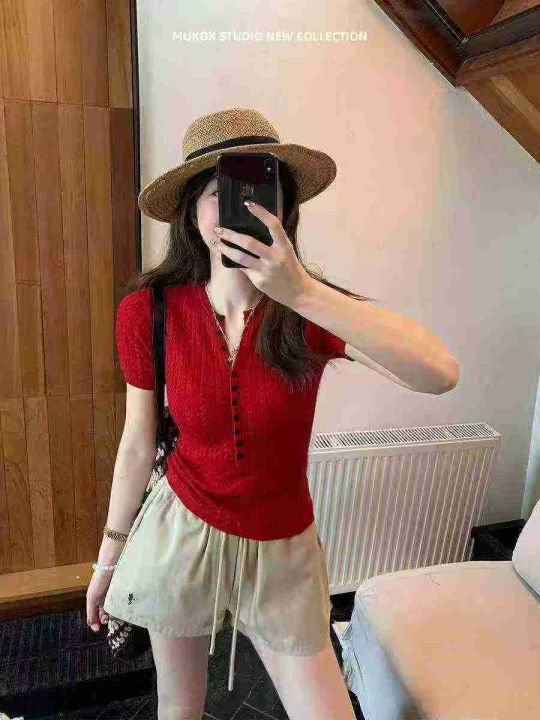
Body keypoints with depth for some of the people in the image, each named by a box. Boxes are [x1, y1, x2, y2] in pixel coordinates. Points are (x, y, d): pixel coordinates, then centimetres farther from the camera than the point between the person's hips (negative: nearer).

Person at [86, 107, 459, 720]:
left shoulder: (313, 311, -16)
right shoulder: (148, 312, -14)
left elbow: (439, 374, -33)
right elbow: (137, 445, -4)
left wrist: (303, 291, -38)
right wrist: (109, 556, 6)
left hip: (282, 551, 0)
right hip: (179, 533, 1)